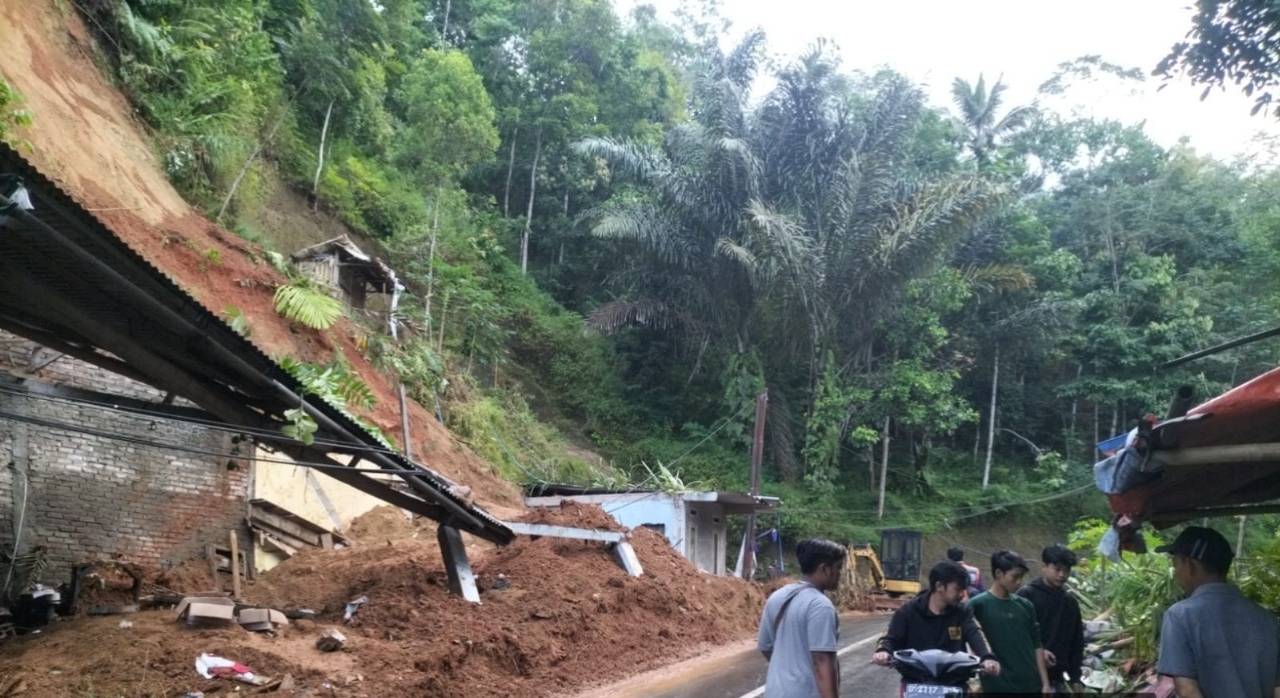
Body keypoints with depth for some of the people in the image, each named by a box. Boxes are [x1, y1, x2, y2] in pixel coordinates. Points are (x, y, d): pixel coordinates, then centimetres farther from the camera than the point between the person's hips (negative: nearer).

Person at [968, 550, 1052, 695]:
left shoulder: (1025, 606, 9)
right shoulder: (978, 605, -7)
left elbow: (1036, 646, 11)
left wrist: (1045, 683, 8)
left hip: (1031, 686, 5)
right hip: (999, 687, -5)